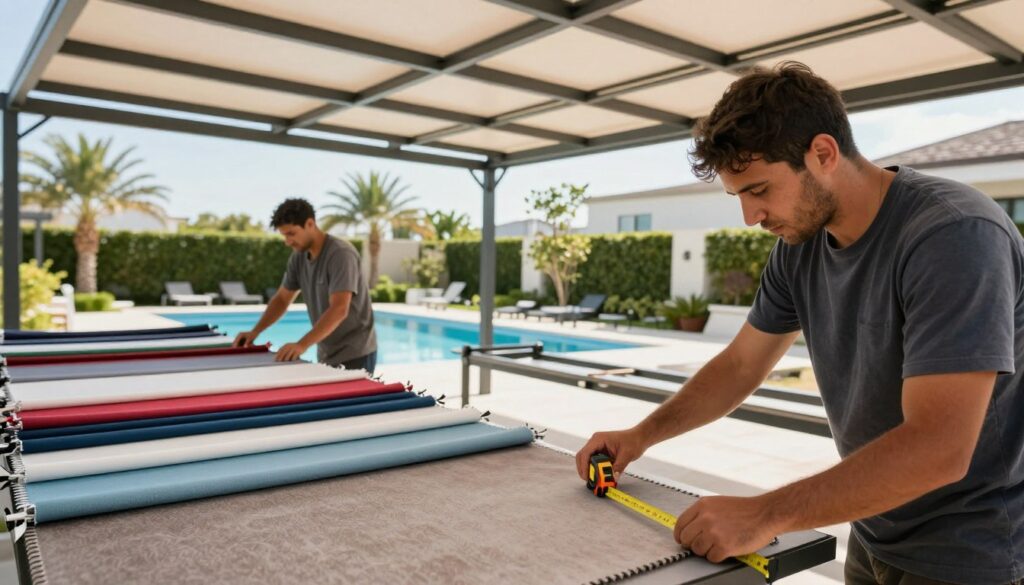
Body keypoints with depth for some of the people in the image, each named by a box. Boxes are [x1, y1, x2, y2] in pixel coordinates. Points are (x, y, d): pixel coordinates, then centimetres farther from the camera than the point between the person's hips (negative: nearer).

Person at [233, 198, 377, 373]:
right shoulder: (299, 256, 3)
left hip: (354, 355, -7)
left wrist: (302, 345, -38)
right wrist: (255, 331, 0)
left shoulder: (341, 254, -20)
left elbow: (339, 309, -30)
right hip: (326, 355, 7)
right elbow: (282, 299, 14)